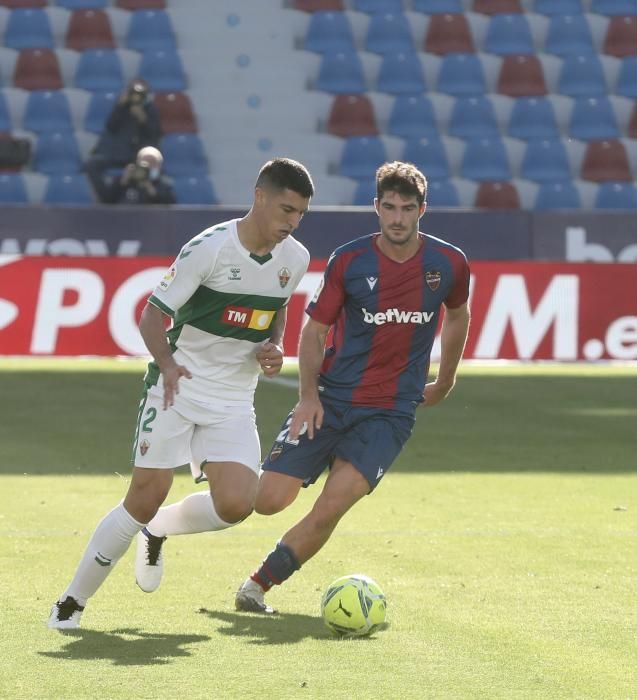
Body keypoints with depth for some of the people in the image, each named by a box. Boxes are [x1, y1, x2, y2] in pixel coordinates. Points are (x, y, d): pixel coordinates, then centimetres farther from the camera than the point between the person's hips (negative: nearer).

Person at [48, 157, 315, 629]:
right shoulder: (210, 248, -17)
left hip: (234, 401, 4)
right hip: (177, 387, -4)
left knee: (235, 505, -16)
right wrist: (167, 364, -31)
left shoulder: (295, 260, 0)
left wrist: (273, 348, -1)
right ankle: (73, 601, 8)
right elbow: (153, 314, -13)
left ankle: (158, 530, 17)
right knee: (145, 499, -8)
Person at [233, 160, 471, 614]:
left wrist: (445, 383, 27)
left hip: (390, 413, 0)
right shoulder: (349, 260, -5)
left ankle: (258, 586, -2)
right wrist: (308, 395, -11)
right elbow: (315, 328, 2)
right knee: (269, 500, -10)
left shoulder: (449, 263, -2)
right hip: (329, 400, 0)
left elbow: (458, 315, 19)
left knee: (330, 509, -18)